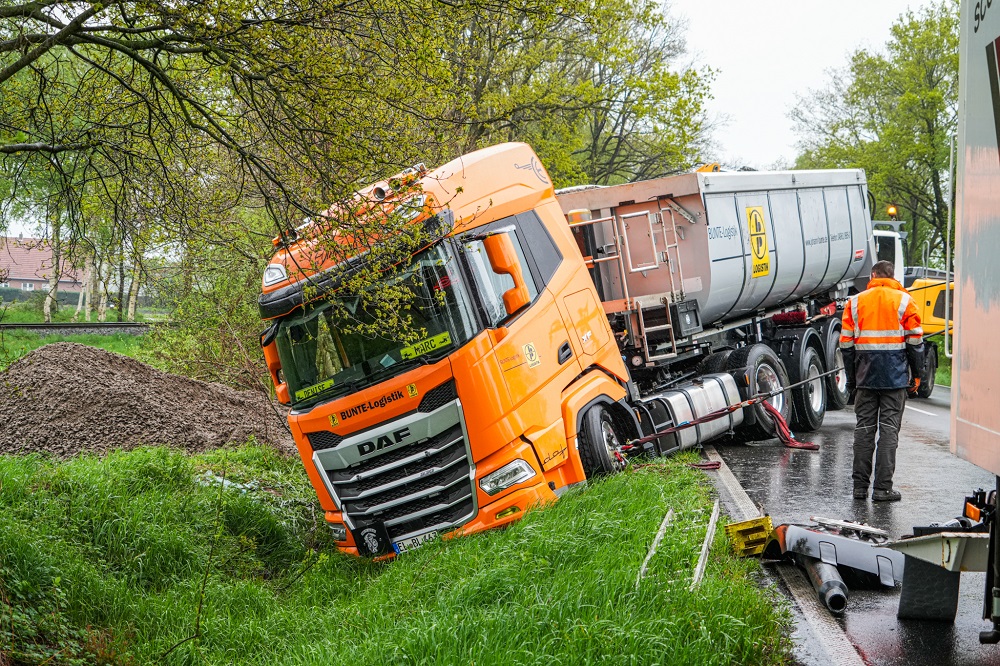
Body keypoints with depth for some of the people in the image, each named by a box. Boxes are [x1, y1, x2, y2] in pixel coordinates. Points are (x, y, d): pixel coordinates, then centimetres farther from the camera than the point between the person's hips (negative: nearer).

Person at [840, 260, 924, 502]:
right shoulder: (904, 301, 1)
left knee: (864, 428, 7)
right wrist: (916, 374, 8)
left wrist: (851, 379, 13)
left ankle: (860, 486, 8)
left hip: (865, 375, 2)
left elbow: (846, 343, 7)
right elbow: (915, 341, -2)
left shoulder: (856, 302, 8)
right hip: (895, 377, -2)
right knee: (889, 429, -2)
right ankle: (882, 488, -4)